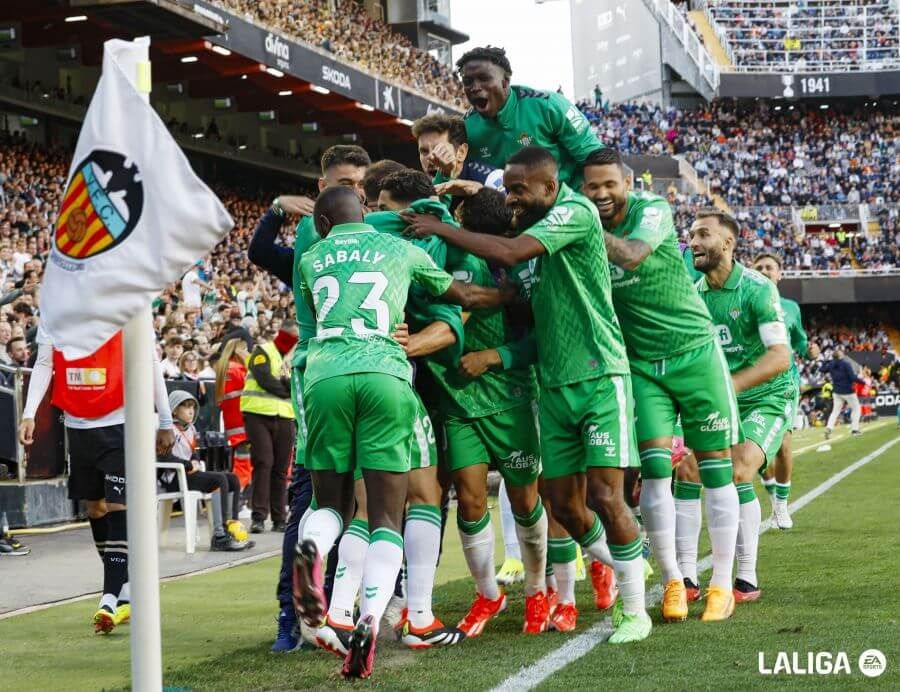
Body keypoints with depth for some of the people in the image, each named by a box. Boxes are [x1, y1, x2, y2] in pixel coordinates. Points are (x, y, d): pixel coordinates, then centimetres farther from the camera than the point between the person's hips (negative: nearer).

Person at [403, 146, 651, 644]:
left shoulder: (576, 211, -12)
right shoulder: (537, 226, 13)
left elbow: (508, 253, -24)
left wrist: (441, 229, -15)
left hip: (599, 376, -8)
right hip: (554, 383, 8)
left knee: (605, 497, -10)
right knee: (564, 505, 6)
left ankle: (635, 611, 2)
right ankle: (627, 574, 28)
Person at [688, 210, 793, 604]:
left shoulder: (757, 289, -16)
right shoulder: (693, 294, 1)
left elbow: (780, 357, -24)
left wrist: (730, 384, -34)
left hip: (765, 399, -5)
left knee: (738, 473, -25)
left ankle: (747, 580, -13)